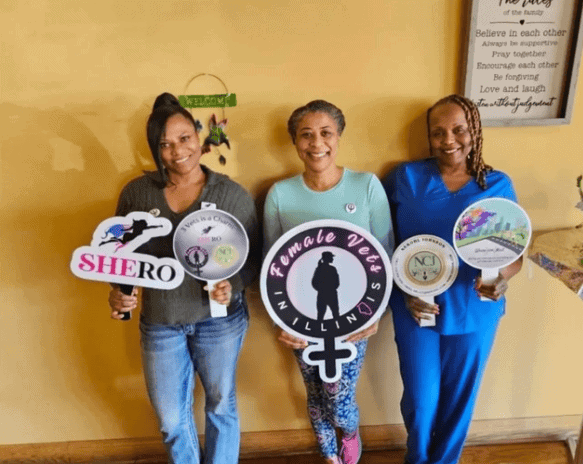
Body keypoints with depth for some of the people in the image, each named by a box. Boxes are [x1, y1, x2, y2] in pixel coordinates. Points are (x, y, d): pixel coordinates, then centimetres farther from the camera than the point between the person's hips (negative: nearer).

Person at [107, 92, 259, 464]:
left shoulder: (232, 194, -10)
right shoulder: (136, 193, -5)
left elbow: (253, 258, -5)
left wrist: (233, 286, -23)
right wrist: (119, 291, -13)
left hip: (219, 318, -2)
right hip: (159, 322, 2)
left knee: (220, 405, 19)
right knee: (170, 417, 18)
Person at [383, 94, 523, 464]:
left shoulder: (498, 185, -3)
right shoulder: (404, 179, -6)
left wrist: (503, 277, -20)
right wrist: (405, 291, -16)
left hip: (475, 312, 2)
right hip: (416, 311, -1)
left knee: (460, 398, 18)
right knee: (420, 399, 11)